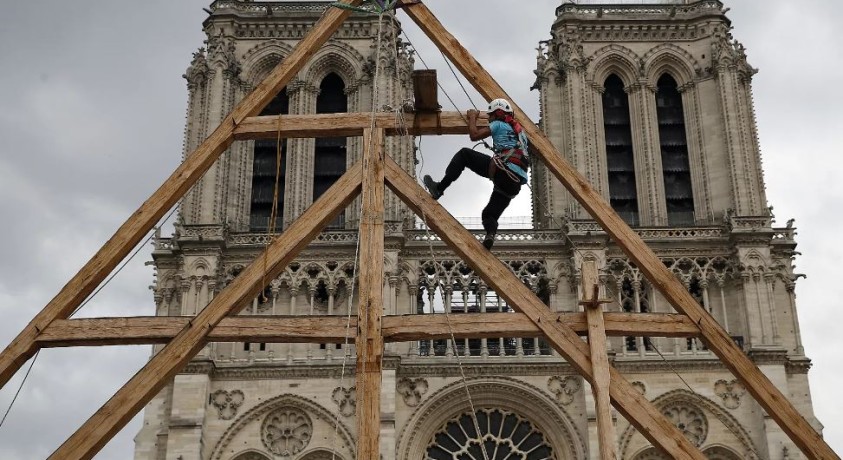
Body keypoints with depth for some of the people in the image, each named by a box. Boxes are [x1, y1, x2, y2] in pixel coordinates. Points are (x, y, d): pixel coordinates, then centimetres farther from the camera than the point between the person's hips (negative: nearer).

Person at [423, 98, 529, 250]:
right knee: (489, 214, 14)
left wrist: (472, 117, 20)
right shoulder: (520, 130, 33)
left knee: (464, 154, 6)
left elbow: (474, 135, 4)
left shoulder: (499, 125, 10)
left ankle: (439, 188, 0)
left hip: (502, 170, -7)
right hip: (516, 183, 7)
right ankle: (490, 234, -19)